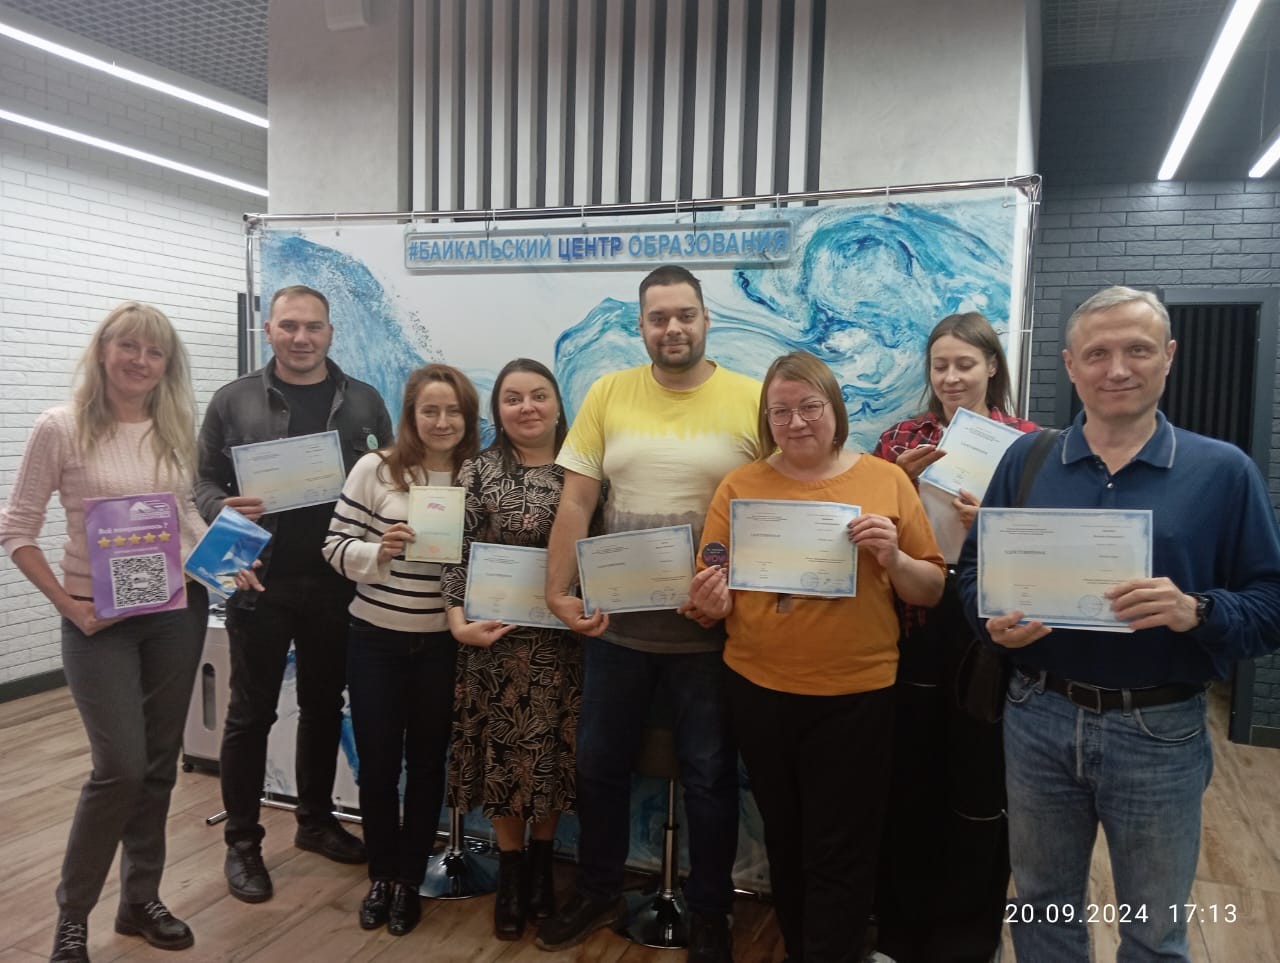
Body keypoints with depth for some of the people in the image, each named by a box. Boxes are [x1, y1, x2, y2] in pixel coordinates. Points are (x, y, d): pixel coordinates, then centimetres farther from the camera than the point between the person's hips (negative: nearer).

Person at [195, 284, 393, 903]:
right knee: (250, 712, 7)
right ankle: (242, 841, 22)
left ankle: (316, 820, 33)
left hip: (336, 582, 2)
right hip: (259, 582, -2)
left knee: (324, 706, 15)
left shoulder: (364, 402, 5)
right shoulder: (234, 401, 1)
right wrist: (225, 510, -18)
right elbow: (204, 481, 2)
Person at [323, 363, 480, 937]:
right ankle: (380, 876, 32)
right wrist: (378, 551, -23)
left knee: (427, 763, 13)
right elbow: (336, 546, -6)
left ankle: (409, 880, 31)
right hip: (376, 638, -1)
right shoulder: (375, 468, -8)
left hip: (443, 643, 1)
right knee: (377, 763, 11)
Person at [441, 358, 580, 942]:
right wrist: (458, 622, -14)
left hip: (564, 641, 1)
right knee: (504, 755, 7)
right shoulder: (478, 473, -1)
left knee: (553, 755, 10)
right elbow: (457, 556, -4)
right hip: (497, 638, -1)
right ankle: (511, 876, 25)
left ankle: (541, 868, 31)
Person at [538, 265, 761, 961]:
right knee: (600, 762, 18)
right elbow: (577, 500, -1)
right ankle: (597, 892, 41)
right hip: (615, 621, 3)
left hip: (709, 628, -2)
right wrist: (557, 590, -6)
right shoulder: (608, 394, -1)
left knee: (708, 774, 13)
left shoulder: (751, 400, -7)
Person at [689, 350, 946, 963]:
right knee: (784, 839, 20)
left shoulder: (886, 481, -2)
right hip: (758, 691, 3)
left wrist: (893, 558, -20)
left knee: (839, 854, 6)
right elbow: (712, 590, 2)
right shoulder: (739, 487, 0)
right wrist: (711, 602, -20)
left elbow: (931, 592, 0)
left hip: (856, 694, -2)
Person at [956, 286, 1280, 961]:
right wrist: (994, 620, -15)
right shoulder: (1025, 461, 1)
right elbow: (974, 570, 5)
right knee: (1041, 907, 20)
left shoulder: (1223, 471, -5)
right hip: (1038, 720, 2)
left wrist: (1197, 612, -25)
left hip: (1160, 733, -1)